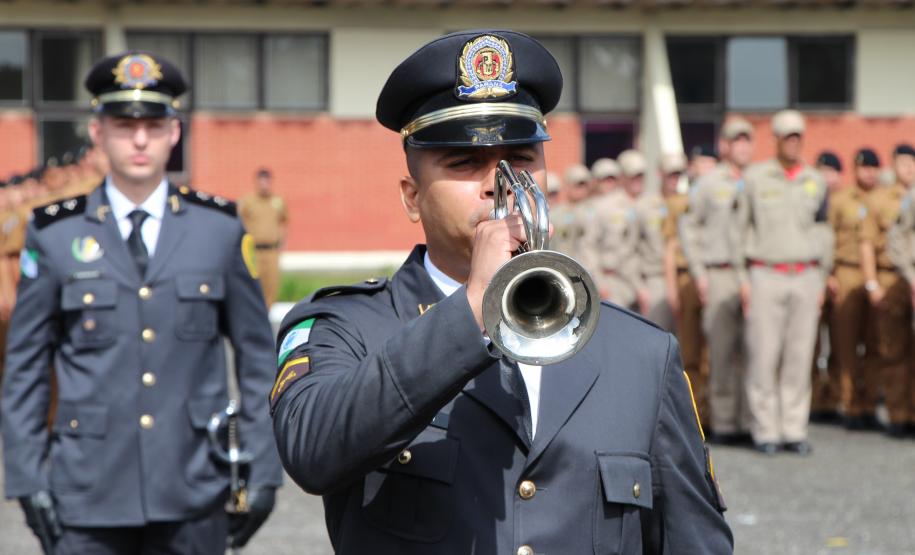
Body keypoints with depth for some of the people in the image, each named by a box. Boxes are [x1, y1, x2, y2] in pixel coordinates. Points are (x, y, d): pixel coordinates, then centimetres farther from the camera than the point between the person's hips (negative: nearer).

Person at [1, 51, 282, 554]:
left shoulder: (221, 228, 5)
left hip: (194, 496, 1)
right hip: (88, 498, -1)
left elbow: (257, 357, 8)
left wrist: (262, 471, 3)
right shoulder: (53, 234, 3)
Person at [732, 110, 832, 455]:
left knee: (800, 356, 1)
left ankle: (794, 429, 7)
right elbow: (740, 229, 5)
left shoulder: (816, 181, 12)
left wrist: (822, 281, 10)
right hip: (765, 275, -2)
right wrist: (743, 279, 0)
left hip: (806, 276, 3)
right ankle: (765, 430, 1)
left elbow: (824, 233, 16)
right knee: (763, 355, -5)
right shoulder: (755, 178, 4)